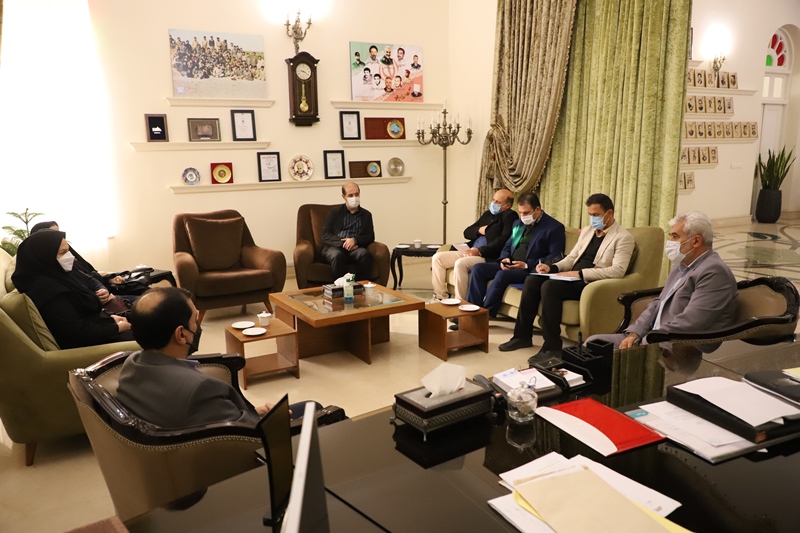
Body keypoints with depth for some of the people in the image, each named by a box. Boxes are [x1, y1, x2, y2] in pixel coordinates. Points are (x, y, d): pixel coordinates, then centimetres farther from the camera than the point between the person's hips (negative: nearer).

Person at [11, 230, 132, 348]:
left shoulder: (58, 276, 6)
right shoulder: (47, 289, -23)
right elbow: (78, 331, -25)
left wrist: (110, 318, 1)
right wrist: (117, 328, -15)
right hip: (86, 343, -9)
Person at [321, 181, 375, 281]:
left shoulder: (366, 215, 17)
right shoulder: (335, 212, 11)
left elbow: (370, 237, 7)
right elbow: (325, 235, 3)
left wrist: (355, 240, -13)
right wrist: (343, 243, -14)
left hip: (355, 248, 1)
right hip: (335, 247, -1)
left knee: (365, 253, -33)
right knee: (338, 255, -37)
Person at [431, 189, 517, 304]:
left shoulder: (510, 216, -3)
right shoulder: (487, 214, 22)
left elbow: (503, 240, -17)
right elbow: (467, 232, 20)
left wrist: (480, 251, -21)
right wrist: (479, 230, -2)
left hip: (488, 257, -9)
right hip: (470, 252, 9)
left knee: (460, 263, -34)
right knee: (437, 258, -4)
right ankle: (440, 297, -1)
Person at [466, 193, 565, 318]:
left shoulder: (555, 227, -5)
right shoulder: (518, 224, 19)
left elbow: (556, 257, -11)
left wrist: (527, 265, -19)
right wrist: (504, 258, 0)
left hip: (531, 270, -7)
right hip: (509, 266, 7)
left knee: (502, 275, -33)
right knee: (478, 268, -14)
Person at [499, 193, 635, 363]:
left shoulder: (623, 237, -5)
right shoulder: (587, 230, 19)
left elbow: (618, 270, -18)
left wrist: (580, 273, -23)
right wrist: (552, 267, -2)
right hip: (574, 278, 8)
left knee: (550, 286, -30)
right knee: (532, 280, -12)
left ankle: (552, 347, -24)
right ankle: (522, 335, -4)